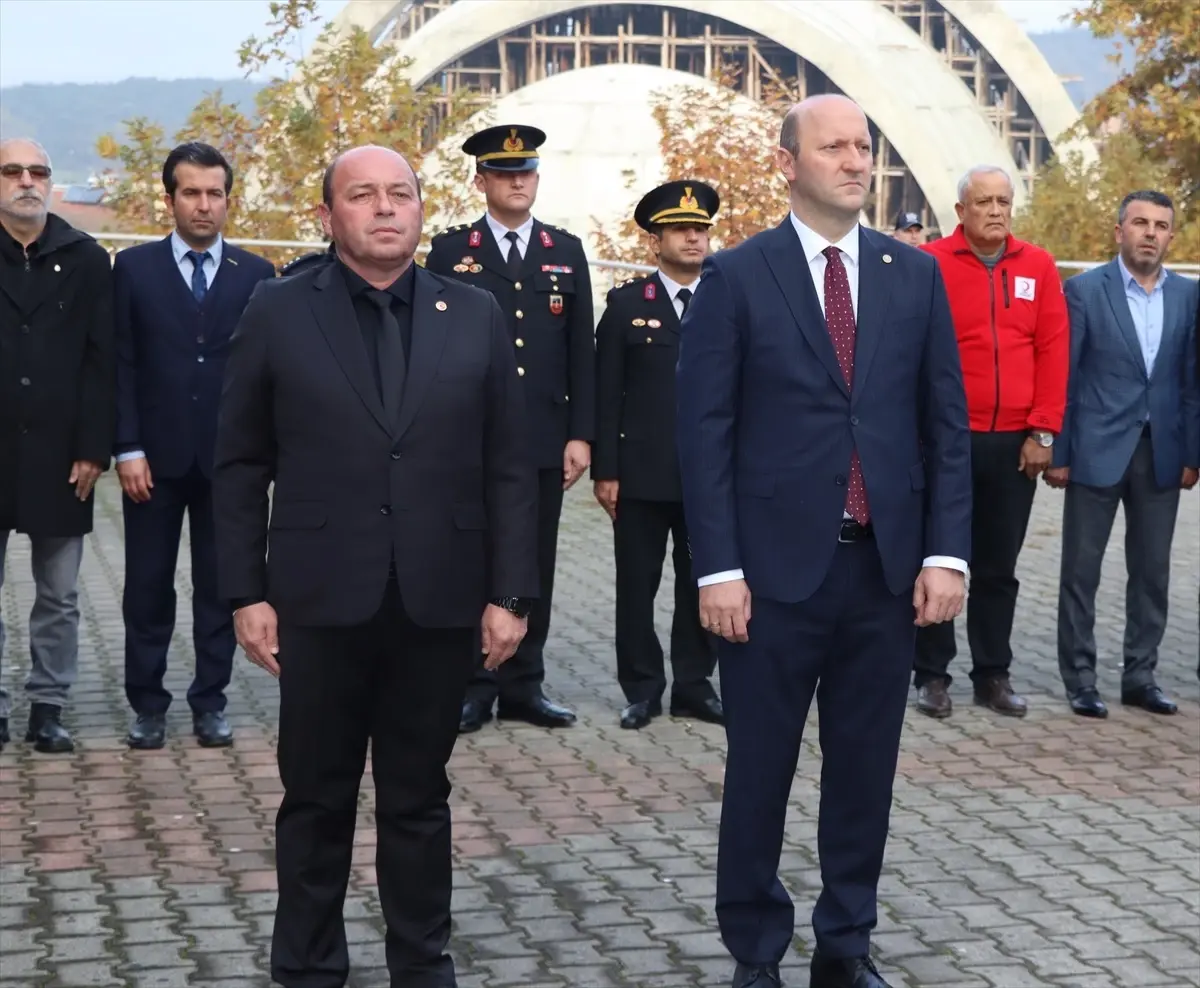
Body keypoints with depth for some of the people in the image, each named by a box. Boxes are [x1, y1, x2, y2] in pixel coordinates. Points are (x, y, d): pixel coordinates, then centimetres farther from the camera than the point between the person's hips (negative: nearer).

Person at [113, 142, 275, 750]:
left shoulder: (256, 275, 5)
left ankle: (210, 702, 16)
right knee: (148, 586, 5)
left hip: (229, 457, 1)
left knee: (220, 586, 6)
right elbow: (121, 367, 1)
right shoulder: (134, 268, 4)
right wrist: (127, 449, -7)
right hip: (156, 457, -1)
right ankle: (147, 705, 15)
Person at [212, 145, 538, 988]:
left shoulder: (476, 317, 5)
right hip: (321, 601, -1)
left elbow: (509, 468, 4)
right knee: (317, 798, 10)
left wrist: (511, 593, -2)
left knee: (418, 798, 12)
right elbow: (241, 466, 2)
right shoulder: (277, 313, 1)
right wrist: (246, 592, -3)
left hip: (441, 602, 1)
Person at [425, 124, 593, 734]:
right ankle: (472, 686, 10)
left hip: (545, 441, 2)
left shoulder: (566, 252, 10)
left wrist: (580, 434, 1)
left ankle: (523, 686, 15)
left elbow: (582, 352, 8)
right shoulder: (450, 251, 4)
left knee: (535, 565, 6)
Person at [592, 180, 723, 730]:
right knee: (637, 586, 4)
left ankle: (694, 686, 17)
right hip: (643, 473, -1)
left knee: (702, 586, 7)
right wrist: (604, 470, -5)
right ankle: (642, 690, 13)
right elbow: (607, 395, 1)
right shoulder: (626, 305, 3)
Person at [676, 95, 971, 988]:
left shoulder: (916, 275, 7)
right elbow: (705, 431, -4)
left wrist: (946, 552, -1)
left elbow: (947, 424, 7)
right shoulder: (735, 277, -2)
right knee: (759, 770, 7)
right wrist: (718, 567, -10)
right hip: (776, 567, -3)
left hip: (888, 566, 3)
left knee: (866, 770, 11)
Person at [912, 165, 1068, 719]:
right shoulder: (930, 264, -4)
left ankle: (993, 675, 19)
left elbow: (1054, 351, 5)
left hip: (1016, 443, 3)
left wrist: (1043, 432, -1)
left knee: (999, 567, 10)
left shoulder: (1038, 266, 6)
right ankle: (932, 674, 14)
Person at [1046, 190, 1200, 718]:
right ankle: (1079, 679, 12)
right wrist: (1058, 453, -6)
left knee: (1152, 571, 9)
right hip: (1097, 451, -3)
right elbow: (1064, 376, -4)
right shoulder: (1084, 289, -3)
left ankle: (1140, 676, 19)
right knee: (1081, 569, 3)